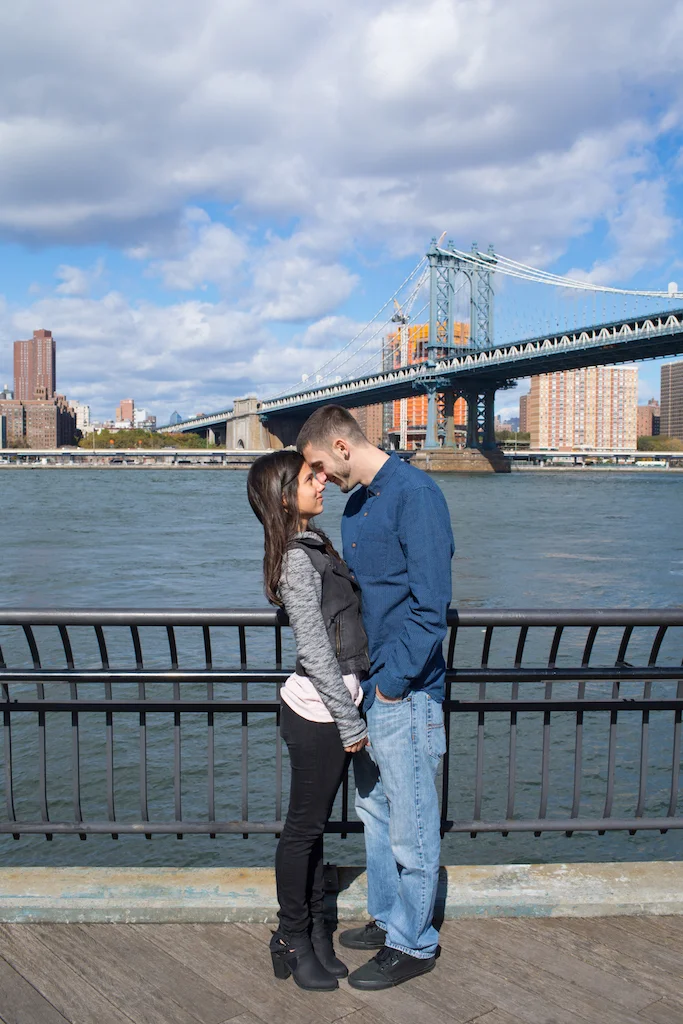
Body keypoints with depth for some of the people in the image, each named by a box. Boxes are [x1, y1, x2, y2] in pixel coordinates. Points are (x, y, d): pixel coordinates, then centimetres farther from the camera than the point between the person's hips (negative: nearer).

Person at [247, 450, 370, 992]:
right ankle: (293, 940, 23)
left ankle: (315, 932, 31)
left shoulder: (314, 546, 10)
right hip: (318, 712, -9)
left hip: (330, 707, 9)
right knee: (305, 828, 6)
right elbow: (315, 650, -21)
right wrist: (349, 719, -17)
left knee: (313, 825, 18)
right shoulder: (299, 560, -19)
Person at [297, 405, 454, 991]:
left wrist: (394, 681, -17)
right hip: (366, 686, 9)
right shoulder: (358, 503, 12)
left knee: (411, 827, 5)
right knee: (375, 812, 20)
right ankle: (389, 919, 37)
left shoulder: (415, 494, -16)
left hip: (405, 692, -9)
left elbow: (430, 603, -21)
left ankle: (414, 945, 21)